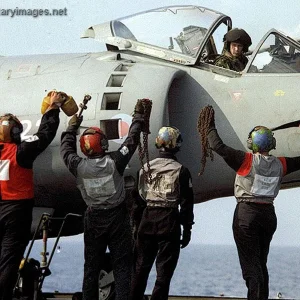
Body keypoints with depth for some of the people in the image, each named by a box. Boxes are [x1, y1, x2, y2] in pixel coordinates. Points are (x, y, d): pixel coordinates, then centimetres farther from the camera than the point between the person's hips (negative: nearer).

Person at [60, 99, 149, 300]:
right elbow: (132, 140, -6)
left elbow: (66, 148, 8)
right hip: (118, 217, -2)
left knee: (92, 266, 10)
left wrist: (72, 126, 21)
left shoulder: (79, 166, -12)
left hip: (93, 219, 2)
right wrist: (139, 115, 7)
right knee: (122, 266, 3)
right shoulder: (115, 162, -17)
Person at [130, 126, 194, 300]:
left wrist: (136, 224, 15)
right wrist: (187, 229, 3)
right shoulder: (181, 171, -5)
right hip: (170, 223, -3)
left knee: (140, 267, 14)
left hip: (147, 220, 3)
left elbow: (138, 199, 7)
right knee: (164, 271, 1)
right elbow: (186, 204, -4)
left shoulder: (146, 168, 4)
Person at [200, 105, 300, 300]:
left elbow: (218, 146, -16)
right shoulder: (280, 164, 1)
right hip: (268, 214, 5)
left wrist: (210, 127, -2)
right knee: (261, 263, 16)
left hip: (247, 213, -5)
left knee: (250, 263, -5)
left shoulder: (247, 160, -12)